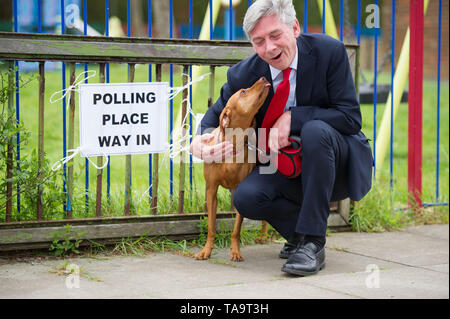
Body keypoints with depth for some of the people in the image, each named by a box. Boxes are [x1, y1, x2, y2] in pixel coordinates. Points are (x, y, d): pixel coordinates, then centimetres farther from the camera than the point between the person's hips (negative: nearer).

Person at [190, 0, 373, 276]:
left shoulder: (329, 51, -16)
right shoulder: (244, 75, -8)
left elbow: (350, 117, -19)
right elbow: (217, 116, 7)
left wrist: (292, 117, -28)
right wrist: (202, 141, -18)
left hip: (339, 166, -3)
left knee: (315, 130, -35)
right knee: (246, 197, -25)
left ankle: (312, 243, -27)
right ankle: (300, 231, 7)